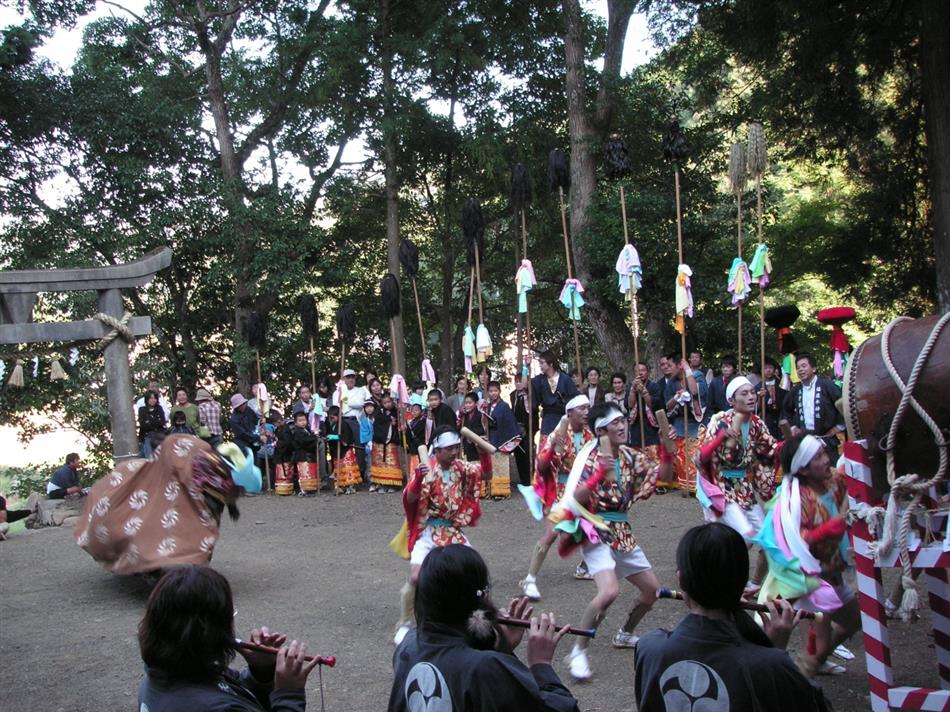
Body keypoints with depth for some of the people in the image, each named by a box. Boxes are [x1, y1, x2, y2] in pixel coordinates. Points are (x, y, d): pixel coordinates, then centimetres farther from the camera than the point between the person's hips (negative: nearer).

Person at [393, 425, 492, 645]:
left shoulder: (460, 467, 1)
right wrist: (418, 479, -42)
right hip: (428, 531, -5)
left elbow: (486, 475, -4)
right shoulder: (426, 469, -15)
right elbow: (410, 499, -22)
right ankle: (403, 625, 1)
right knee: (416, 577, -15)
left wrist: (485, 453, -20)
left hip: (453, 531, 5)